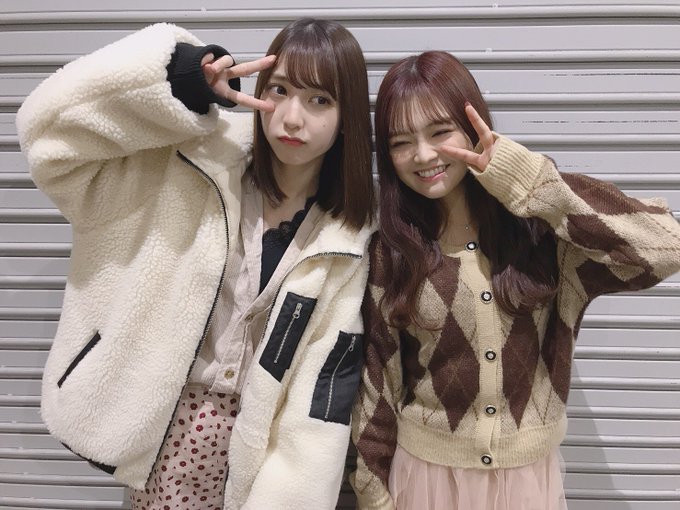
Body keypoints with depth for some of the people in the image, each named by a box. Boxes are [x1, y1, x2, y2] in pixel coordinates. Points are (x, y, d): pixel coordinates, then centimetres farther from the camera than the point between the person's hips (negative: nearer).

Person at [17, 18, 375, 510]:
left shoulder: (346, 234, -9)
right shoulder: (194, 159, -12)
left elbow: (329, 372, -8)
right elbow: (51, 125, -17)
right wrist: (183, 81, -27)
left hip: (267, 428, 1)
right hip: (172, 415, 0)